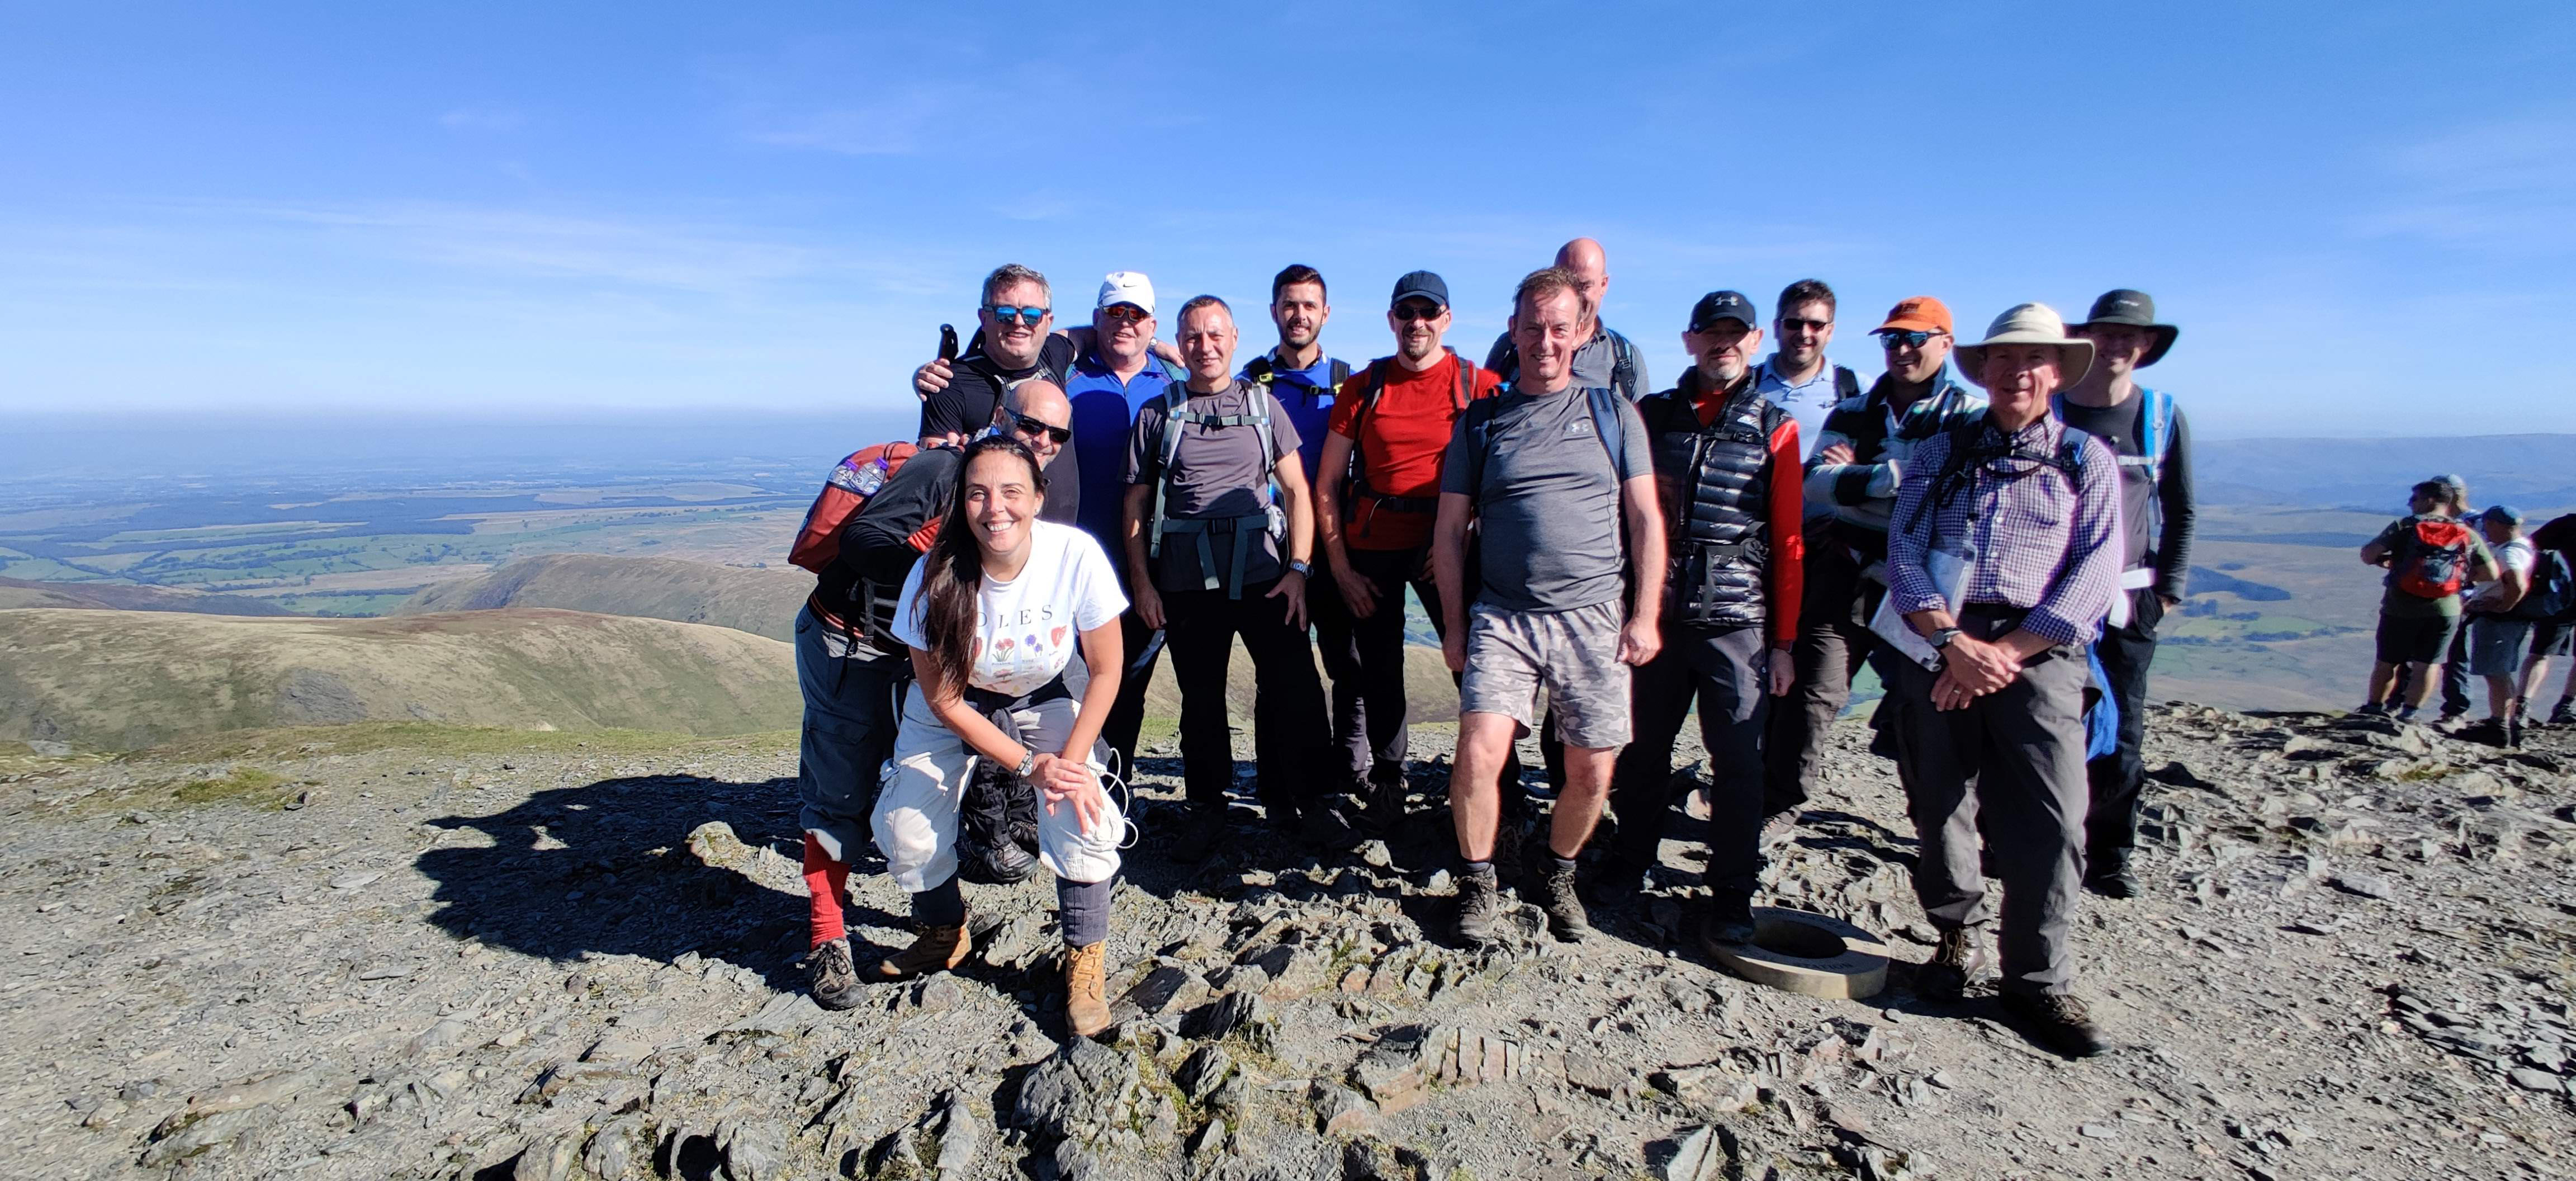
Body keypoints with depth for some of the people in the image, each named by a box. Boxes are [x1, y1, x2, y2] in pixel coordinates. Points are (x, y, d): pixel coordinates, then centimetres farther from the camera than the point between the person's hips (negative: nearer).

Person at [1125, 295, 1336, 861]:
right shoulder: (1157, 415, 10)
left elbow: (1296, 490, 7)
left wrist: (1298, 569, -4)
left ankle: (1303, 799, 15)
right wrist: (1141, 582, 2)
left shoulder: (1263, 405, 10)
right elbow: (1136, 505, 10)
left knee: (1296, 688, -3)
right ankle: (1206, 807, 25)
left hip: (1264, 574, 0)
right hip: (1186, 582, 0)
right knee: (1201, 698, 9)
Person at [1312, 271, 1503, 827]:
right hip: (1371, 546, 2)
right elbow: (1327, 483, 5)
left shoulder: (1479, 385, 0)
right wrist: (1338, 565, -1)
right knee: (1378, 668, 8)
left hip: (1444, 546, -2)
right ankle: (1386, 777, 25)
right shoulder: (1363, 387, 5)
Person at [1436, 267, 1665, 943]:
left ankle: (1556, 875, 30)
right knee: (1479, 753, -14)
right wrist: (1454, 625, 3)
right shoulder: (1480, 421, 9)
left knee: (1592, 772, 3)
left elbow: (1646, 520, 7)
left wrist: (1646, 616, -1)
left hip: (1595, 620, 1)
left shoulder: (1613, 413, 9)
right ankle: (1478, 883, 9)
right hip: (1502, 617, 0)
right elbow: (1450, 530, 9)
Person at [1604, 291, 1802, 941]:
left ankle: (1733, 896, 14)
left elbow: (1789, 541, 3)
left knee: (1738, 758, 1)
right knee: (1642, 746, 11)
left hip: (1737, 619, -1)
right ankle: (1631, 859, 30)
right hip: (1655, 611, 2)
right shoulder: (1651, 415, 9)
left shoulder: (1775, 428, 5)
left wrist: (1784, 640, 0)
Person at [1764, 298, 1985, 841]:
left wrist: (1858, 477, -10)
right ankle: (1778, 808, 7)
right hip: (1847, 574, 2)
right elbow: (1814, 481, -1)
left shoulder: (1972, 416, 6)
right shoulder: (1853, 412, 15)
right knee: (1812, 693, -5)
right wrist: (1900, 476, -11)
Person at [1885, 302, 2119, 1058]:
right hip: (1940, 646, 1)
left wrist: (2005, 652, -12)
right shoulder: (1940, 453, 14)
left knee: (2051, 821, -7)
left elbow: (2096, 574, -1)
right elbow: (1903, 555, 2)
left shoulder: (2088, 461, 11)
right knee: (1939, 810, 5)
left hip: (2037, 652, -1)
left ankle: (2039, 981, 7)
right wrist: (1952, 641, -13)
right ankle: (1958, 937, 27)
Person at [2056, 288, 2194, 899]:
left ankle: (2110, 857, 16)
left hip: (2129, 602, 1)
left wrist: (2168, 590, 2)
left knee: (2121, 737, 3)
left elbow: (2181, 512, 10)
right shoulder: (2049, 412, 1)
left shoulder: (2163, 418, 6)